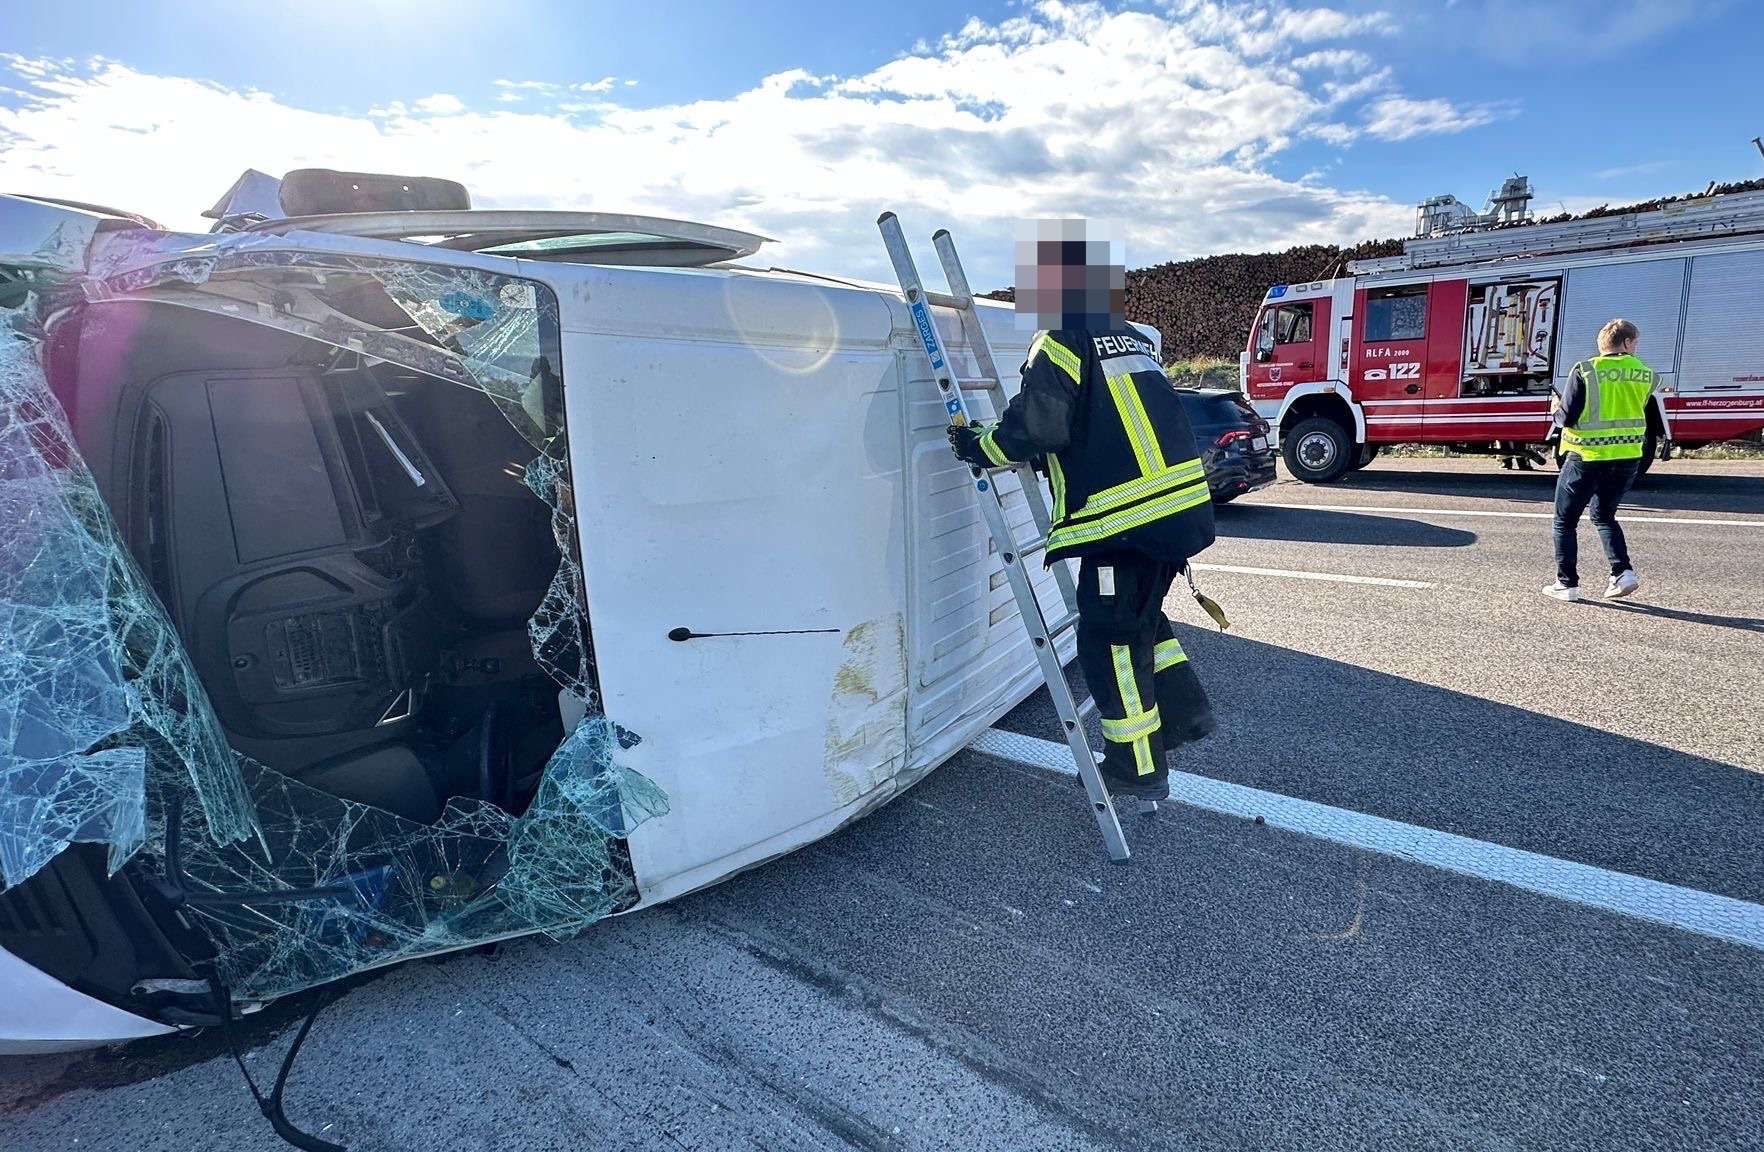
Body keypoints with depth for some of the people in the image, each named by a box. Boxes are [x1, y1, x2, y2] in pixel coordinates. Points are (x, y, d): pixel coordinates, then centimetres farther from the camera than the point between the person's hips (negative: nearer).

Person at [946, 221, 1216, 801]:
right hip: (1181, 504, 9)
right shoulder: (1132, 339, 20)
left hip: (1125, 514, -9)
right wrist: (1046, 454, 28)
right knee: (1141, 615, 27)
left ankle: (1138, 769, 13)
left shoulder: (1061, 342, -8)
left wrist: (979, 445, 3)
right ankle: (1185, 709, 31)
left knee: (1110, 637, 4)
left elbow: (1034, 425, -14)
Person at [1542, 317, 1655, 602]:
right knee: (1604, 515, 24)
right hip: (1628, 459, 5)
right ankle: (1623, 572, 9)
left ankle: (1567, 584, 9)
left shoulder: (1585, 371, -11)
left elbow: (1567, 417, -13)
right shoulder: (1645, 374, 3)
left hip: (1587, 458, -5)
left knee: (1565, 521, 9)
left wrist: (1557, 408, 10)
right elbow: (1634, 413, 11)